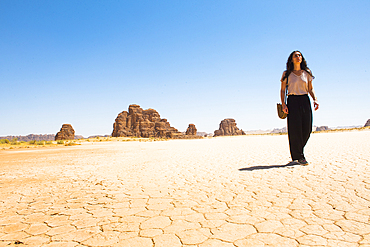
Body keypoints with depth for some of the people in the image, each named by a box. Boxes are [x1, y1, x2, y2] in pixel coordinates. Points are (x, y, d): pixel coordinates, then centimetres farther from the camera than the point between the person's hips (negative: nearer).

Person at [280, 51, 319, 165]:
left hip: (305, 100, 3)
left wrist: (315, 99, -3)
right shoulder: (287, 74, 5)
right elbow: (282, 90, 3)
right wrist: (283, 104, -10)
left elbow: (310, 89, 13)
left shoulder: (307, 73, 13)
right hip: (292, 101, -3)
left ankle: (297, 150, 23)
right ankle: (299, 156, 1)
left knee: (307, 128, 0)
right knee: (295, 128, -6)